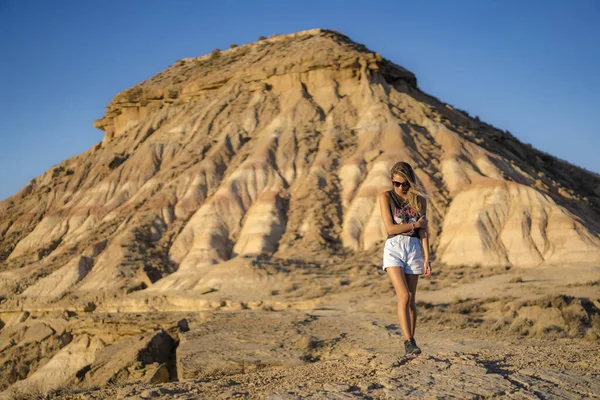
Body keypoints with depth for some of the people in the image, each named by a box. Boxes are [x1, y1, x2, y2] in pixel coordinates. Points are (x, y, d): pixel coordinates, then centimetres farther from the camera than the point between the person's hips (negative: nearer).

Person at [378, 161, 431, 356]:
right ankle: (409, 341, -16)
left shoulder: (419, 199, 6)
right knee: (404, 296, -16)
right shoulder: (386, 197, -1)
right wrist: (415, 224, -2)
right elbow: (390, 228, -8)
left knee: (411, 299, 4)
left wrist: (426, 259, -1)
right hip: (394, 248, -2)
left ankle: (411, 341, 13)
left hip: (414, 249, 2)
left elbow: (423, 231, 4)